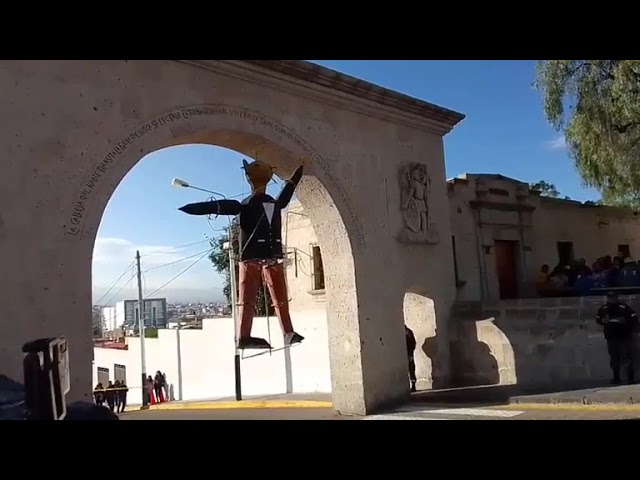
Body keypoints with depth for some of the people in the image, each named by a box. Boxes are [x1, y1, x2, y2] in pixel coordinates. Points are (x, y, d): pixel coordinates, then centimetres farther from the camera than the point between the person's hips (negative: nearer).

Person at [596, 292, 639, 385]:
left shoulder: (624, 308, -11)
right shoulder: (603, 309, 3)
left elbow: (634, 318, -9)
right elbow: (597, 319, 13)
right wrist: (603, 321, -7)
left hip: (624, 336, -4)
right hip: (611, 337, 4)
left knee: (627, 358, -6)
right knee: (614, 359, 11)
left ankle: (631, 378, 4)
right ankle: (616, 378, 21)